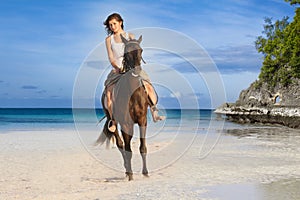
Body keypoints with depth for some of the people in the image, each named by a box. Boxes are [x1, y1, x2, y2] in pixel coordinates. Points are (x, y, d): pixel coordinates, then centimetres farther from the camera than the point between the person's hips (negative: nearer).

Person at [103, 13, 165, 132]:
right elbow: (111, 58, -1)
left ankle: (154, 114, -20)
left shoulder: (130, 37, 9)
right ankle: (113, 121, -15)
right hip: (117, 71, 0)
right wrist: (118, 68, -21)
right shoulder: (109, 39, 8)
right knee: (109, 93, -25)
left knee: (148, 86, -24)